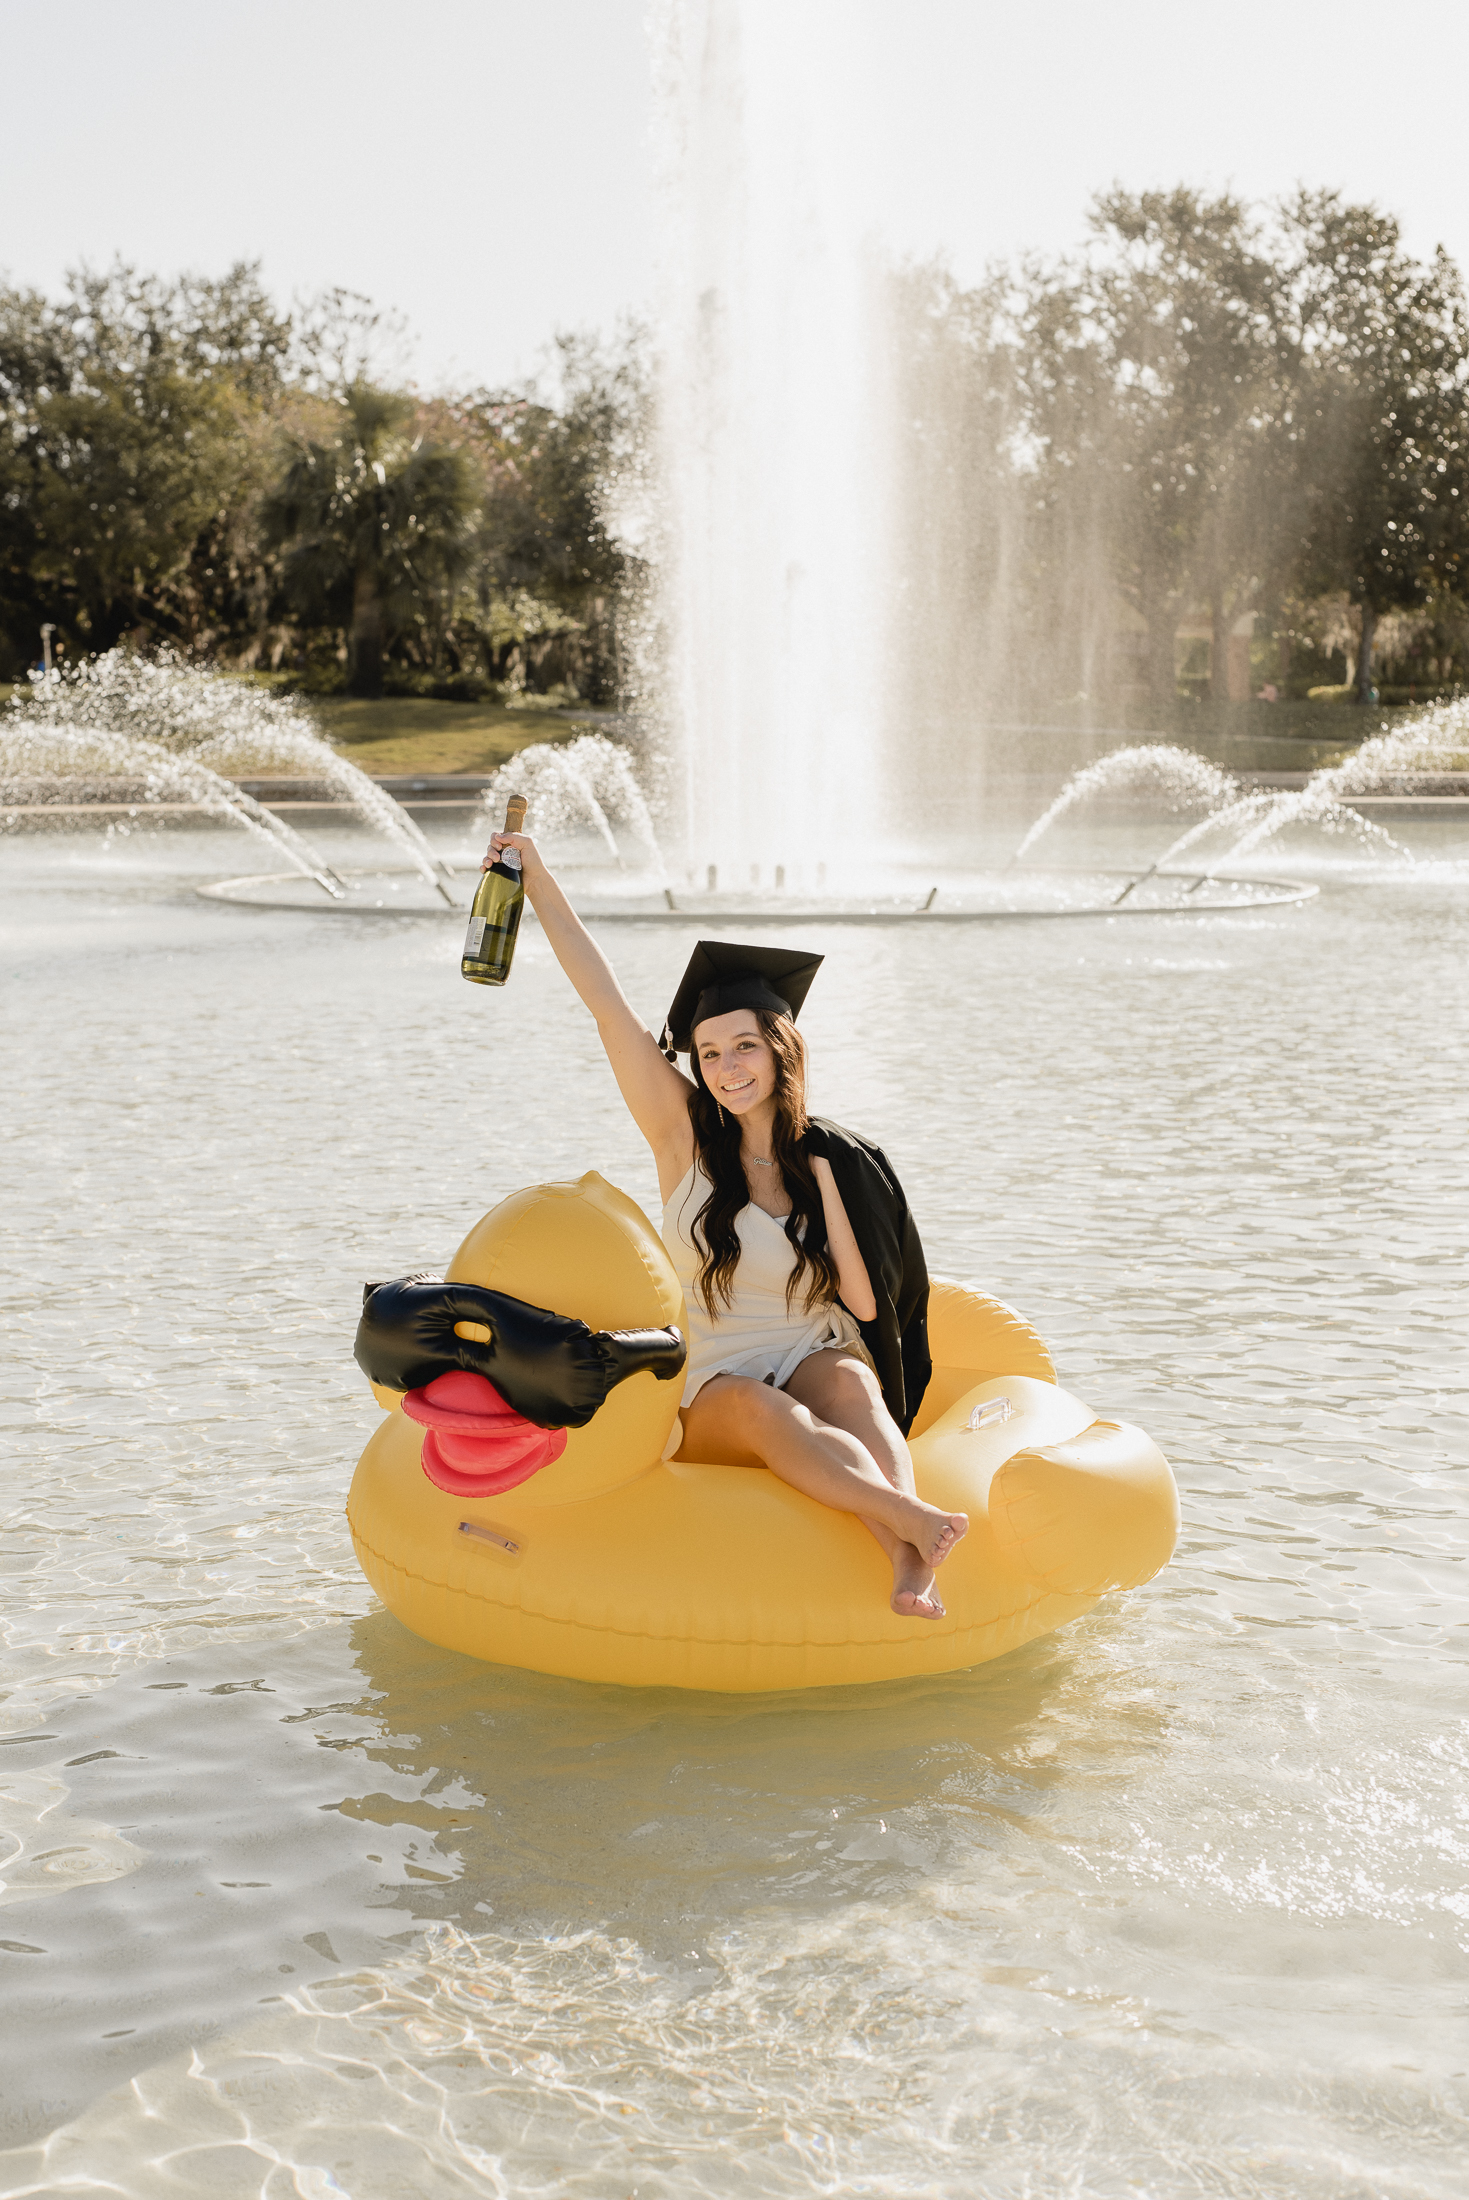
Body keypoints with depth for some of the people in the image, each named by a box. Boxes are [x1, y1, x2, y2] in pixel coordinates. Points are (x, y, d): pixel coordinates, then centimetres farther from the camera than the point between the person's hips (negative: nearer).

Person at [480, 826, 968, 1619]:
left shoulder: (830, 1160, 3)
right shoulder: (682, 1133, 2)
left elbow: (865, 1301, -1)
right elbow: (607, 1001, -4)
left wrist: (821, 1181, -8)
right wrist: (537, 877, -7)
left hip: (819, 1365, 1)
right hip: (715, 1393, -1)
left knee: (845, 1378, -35)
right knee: (761, 1410, -36)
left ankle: (906, 1563, -58)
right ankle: (915, 1522, -58)